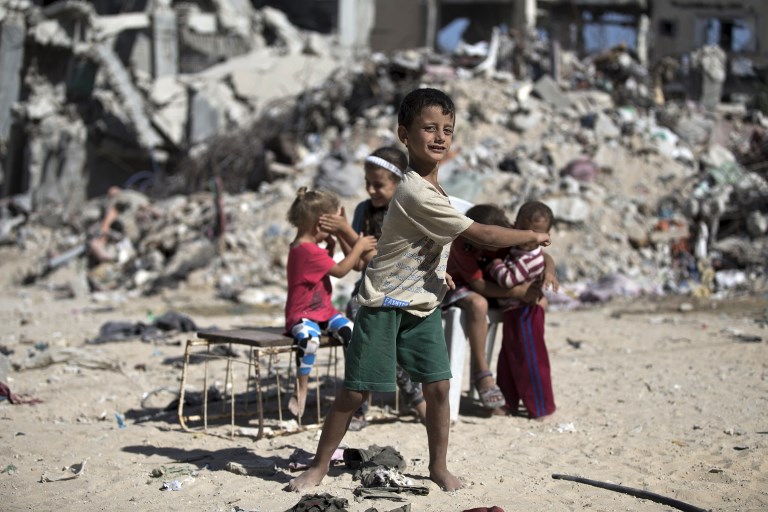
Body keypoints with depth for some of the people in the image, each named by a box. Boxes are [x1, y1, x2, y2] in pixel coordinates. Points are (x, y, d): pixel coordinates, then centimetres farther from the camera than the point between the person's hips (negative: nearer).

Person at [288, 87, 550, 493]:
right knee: (354, 391, -1)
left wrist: (438, 274, 12)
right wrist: (533, 237, -11)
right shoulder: (417, 193, -25)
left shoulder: (431, 187, 5)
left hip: (422, 307, 8)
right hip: (384, 306, -8)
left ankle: (439, 466, 17)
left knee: (438, 386, 2)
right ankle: (318, 467, 13)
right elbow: (485, 236, -22)